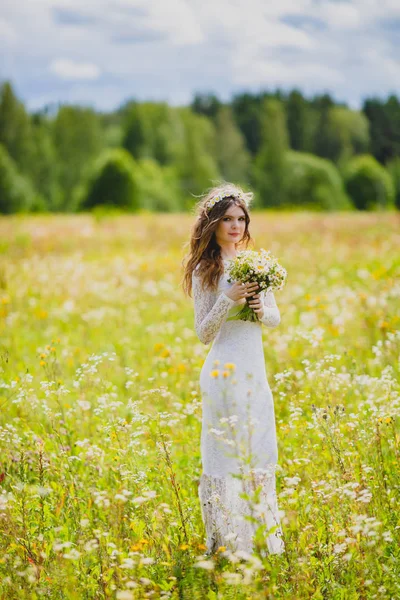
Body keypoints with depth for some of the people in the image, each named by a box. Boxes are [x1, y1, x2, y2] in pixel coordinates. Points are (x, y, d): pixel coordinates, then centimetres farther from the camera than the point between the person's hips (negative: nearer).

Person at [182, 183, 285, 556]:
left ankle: (264, 540, 23)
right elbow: (203, 333, -7)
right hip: (225, 370, -6)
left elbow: (276, 317, 14)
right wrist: (229, 300, -20)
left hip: (256, 369, 6)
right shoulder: (205, 271, -5)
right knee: (227, 455, -2)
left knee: (260, 452, 11)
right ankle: (228, 543, 6)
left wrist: (262, 310, -9)